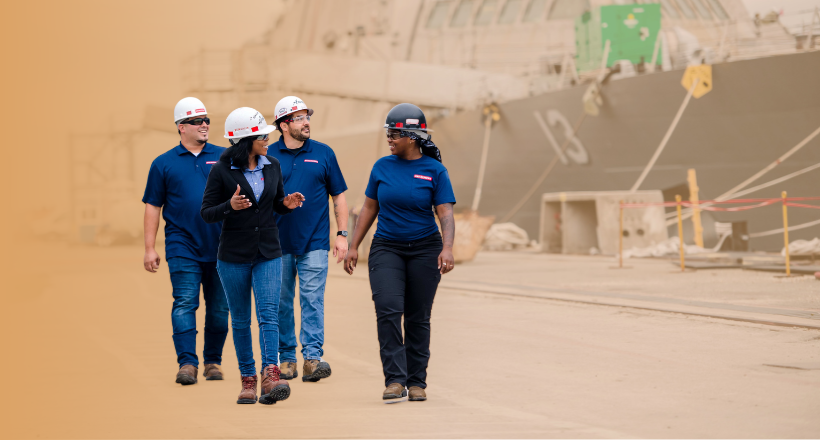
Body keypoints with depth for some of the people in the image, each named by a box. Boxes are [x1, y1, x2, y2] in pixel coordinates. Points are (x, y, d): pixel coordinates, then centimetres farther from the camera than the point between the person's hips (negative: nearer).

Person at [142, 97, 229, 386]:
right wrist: (150, 248, 0)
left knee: (219, 308, 6)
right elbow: (152, 207, 6)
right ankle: (187, 363, -13)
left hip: (220, 247, 2)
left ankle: (213, 362, 17)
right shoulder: (164, 163, 6)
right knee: (184, 304, -11)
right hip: (183, 247, -2)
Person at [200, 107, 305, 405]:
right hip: (233, 256, -2)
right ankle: (248, 379, 17)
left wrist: (287, 204, -6)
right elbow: (206, 213, -5)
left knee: (268, 313, -13)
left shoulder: (272, 166, 6)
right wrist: (230, 206, -25)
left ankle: (270, 375, -24)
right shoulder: (222, 170, -7)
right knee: (240, 320, 7)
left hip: (268, 253, 2)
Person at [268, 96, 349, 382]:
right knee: (282, 303, 5)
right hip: (278, 243, 1)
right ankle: (286, 358, 14)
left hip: (314, 242, -1)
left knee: (312, 300, -8)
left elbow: (338, 196, 10)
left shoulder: (323, 154, 6)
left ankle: (312, 358, -12)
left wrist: (342, 234, 3)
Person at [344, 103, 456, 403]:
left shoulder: (435, 171, -3)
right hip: (386, 248, 1)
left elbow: (446, 213, -8)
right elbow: (369, 209, 12)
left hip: (424, 250, -1)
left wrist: (447, 248, -23)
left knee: (418, 317, 4)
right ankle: (395, 381, -17)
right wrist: (354, 246, 9)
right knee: (388, 309, -16)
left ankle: (417, 382, 14)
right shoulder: (382, 167, 5)